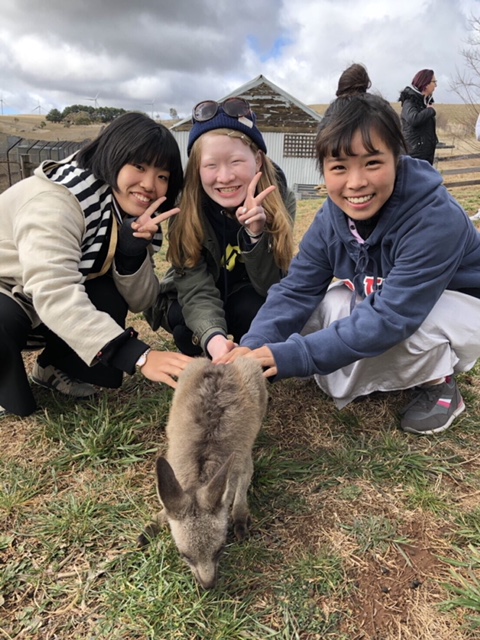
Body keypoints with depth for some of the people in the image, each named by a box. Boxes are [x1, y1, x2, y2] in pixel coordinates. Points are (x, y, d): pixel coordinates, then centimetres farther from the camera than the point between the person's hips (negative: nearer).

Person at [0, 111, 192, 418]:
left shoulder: (129, 214, -8)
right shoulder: (55, 199, -30)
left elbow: (139, 301, -13)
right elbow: (54, 293, -43)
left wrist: (133, 248, -32)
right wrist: (139, 355, -51)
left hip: (38, 308, 6)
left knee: (109, 300, -21)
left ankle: (56, 368, 4)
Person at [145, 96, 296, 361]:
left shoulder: (280, 200, -22)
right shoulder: (186, 208, -25)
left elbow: (270, 287, -23)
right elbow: (197, 292, -32)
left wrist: (255, 235, -41)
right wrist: (215, 339, -53)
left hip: (251, 304, 1)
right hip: (191, 304, 0)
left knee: (254, 308, -33)